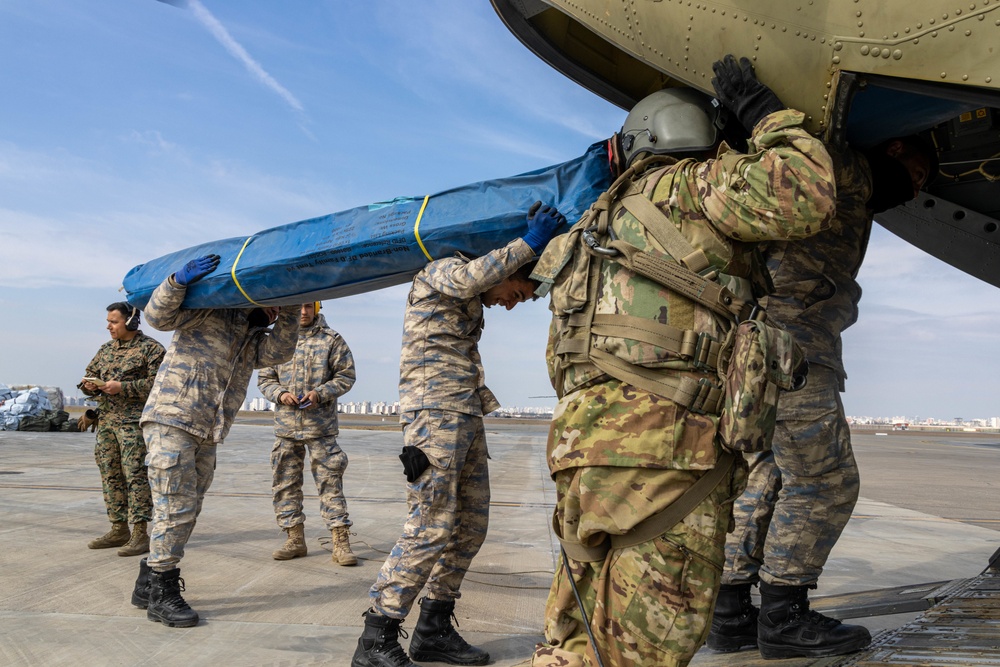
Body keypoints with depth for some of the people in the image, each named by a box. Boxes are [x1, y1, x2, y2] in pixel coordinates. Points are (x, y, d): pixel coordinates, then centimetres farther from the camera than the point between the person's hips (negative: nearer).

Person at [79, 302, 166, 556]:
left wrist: (123, 387, -19)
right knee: (110, 476, 10)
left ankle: (140, 534, -8)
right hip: (106, 421, 8)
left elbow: (157, 382, -13)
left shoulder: (151, 348, -4)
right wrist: (89, 385, 0)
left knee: (136, 476, -10)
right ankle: (119, 530, 18)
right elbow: (90, 373, 24)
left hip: (134, 422, -7)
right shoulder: (106, 349, 18)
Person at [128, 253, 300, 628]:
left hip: (205, 436, 9)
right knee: (176, 508, -8)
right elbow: (158, 316, -11)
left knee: (185, 512, 12)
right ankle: (160, 595, 1)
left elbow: (280, 351, 0)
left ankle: (147, 584, 24)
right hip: (171, 421, -8)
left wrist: (291, 308, -9)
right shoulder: (210, 310, -1)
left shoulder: (252, 340, 19)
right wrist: (179, 281, -28)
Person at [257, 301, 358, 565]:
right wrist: (280, 394, -8)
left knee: (330, 482, -3)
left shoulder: (331, 340, 1)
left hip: (321, 427, -3)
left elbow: (346, 375, 1)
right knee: (285, 483, 7)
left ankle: (341, 542, 1)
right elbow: (264, 378, 12)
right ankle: (295, 539, 18)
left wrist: (321, 393, -14)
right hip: (285, 426, 3)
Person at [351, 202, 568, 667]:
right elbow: (469, 278, -24)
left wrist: (546, 226, 10)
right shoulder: (439, 271, 0)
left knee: (471, 527, 7)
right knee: (431, 528, -13)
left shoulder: (474, 300, 24)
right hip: (434, 410, -9)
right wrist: (529, 243, -18)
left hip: (467, 416, 9)